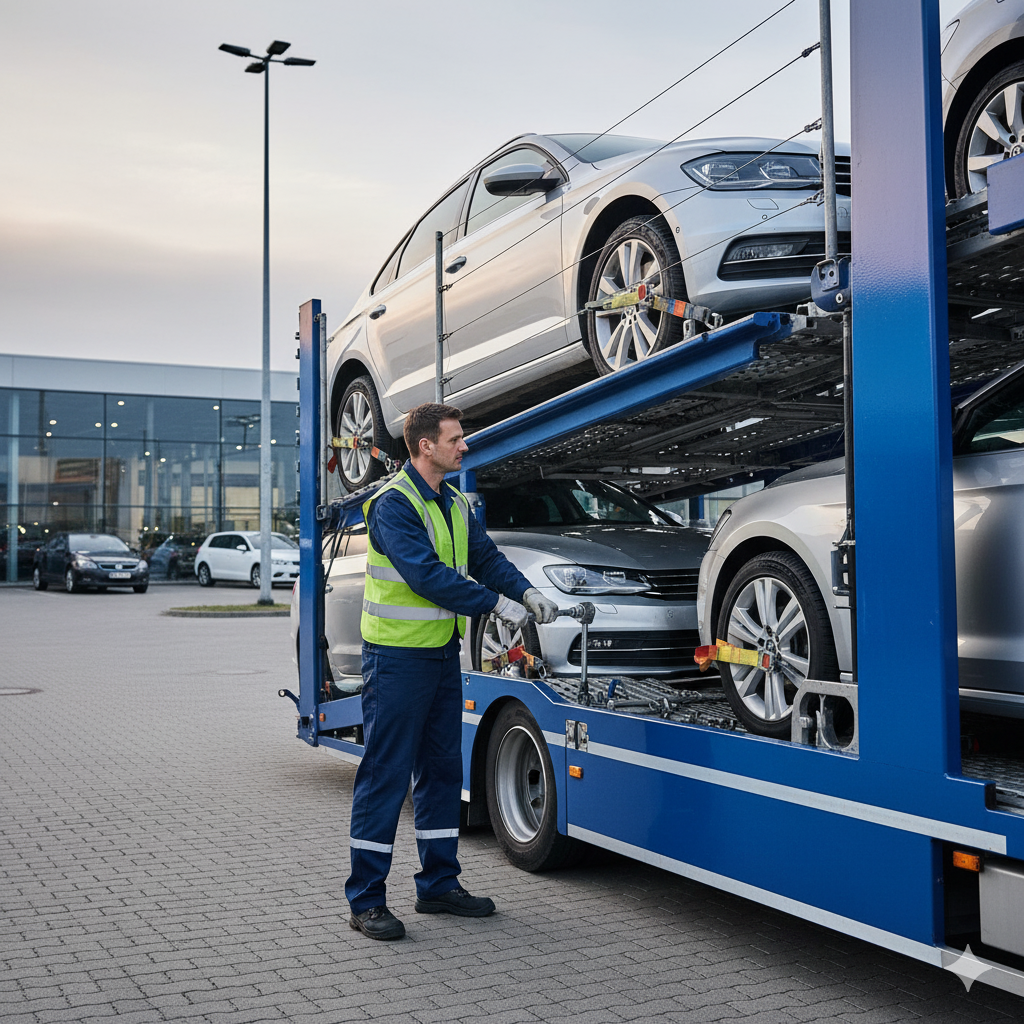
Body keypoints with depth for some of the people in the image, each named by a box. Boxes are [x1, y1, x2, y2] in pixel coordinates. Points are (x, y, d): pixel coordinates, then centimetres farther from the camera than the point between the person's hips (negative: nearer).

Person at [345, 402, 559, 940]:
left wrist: (526, 591, -7)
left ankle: (438, 884, 25)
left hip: (442, 653, 9)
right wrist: (496, 603, -21)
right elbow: (425, 574, -24)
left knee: (442, 770, 14)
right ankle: (366, 900, 5)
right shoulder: (393, 503, -15)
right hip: (396, 658, -9)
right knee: (385, 774, -4)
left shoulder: (455, 504, 12)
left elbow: (486, 556, 11)